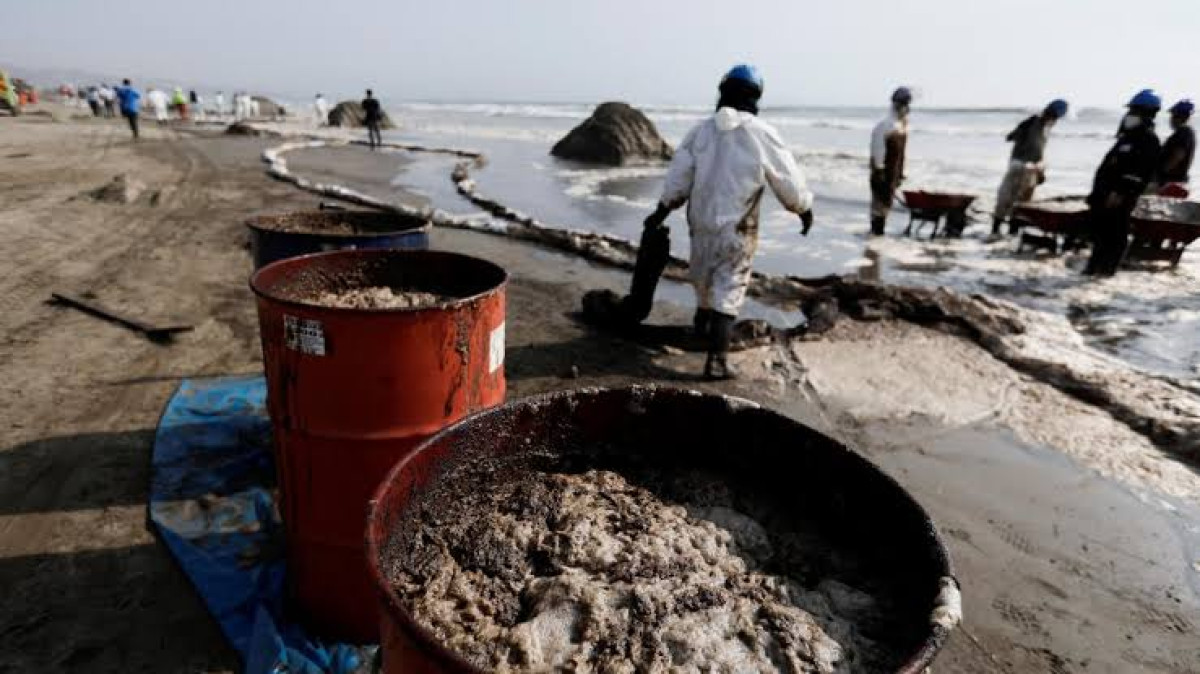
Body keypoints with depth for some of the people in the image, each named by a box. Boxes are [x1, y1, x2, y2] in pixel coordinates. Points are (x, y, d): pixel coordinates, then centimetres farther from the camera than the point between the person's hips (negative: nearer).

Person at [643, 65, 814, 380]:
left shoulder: (701, 130, 0)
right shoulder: (762, 134, -11)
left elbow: (678, 177, 3)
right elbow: (788, 180, -3)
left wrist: (661, 211, 15)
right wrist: (804, 208, 14)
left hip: (701, 222, 4)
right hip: (738, 228, -4)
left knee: (703, 279, 25)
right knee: (729, 292, 0)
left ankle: (702, 323, 51)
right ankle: (716, 362, -3)